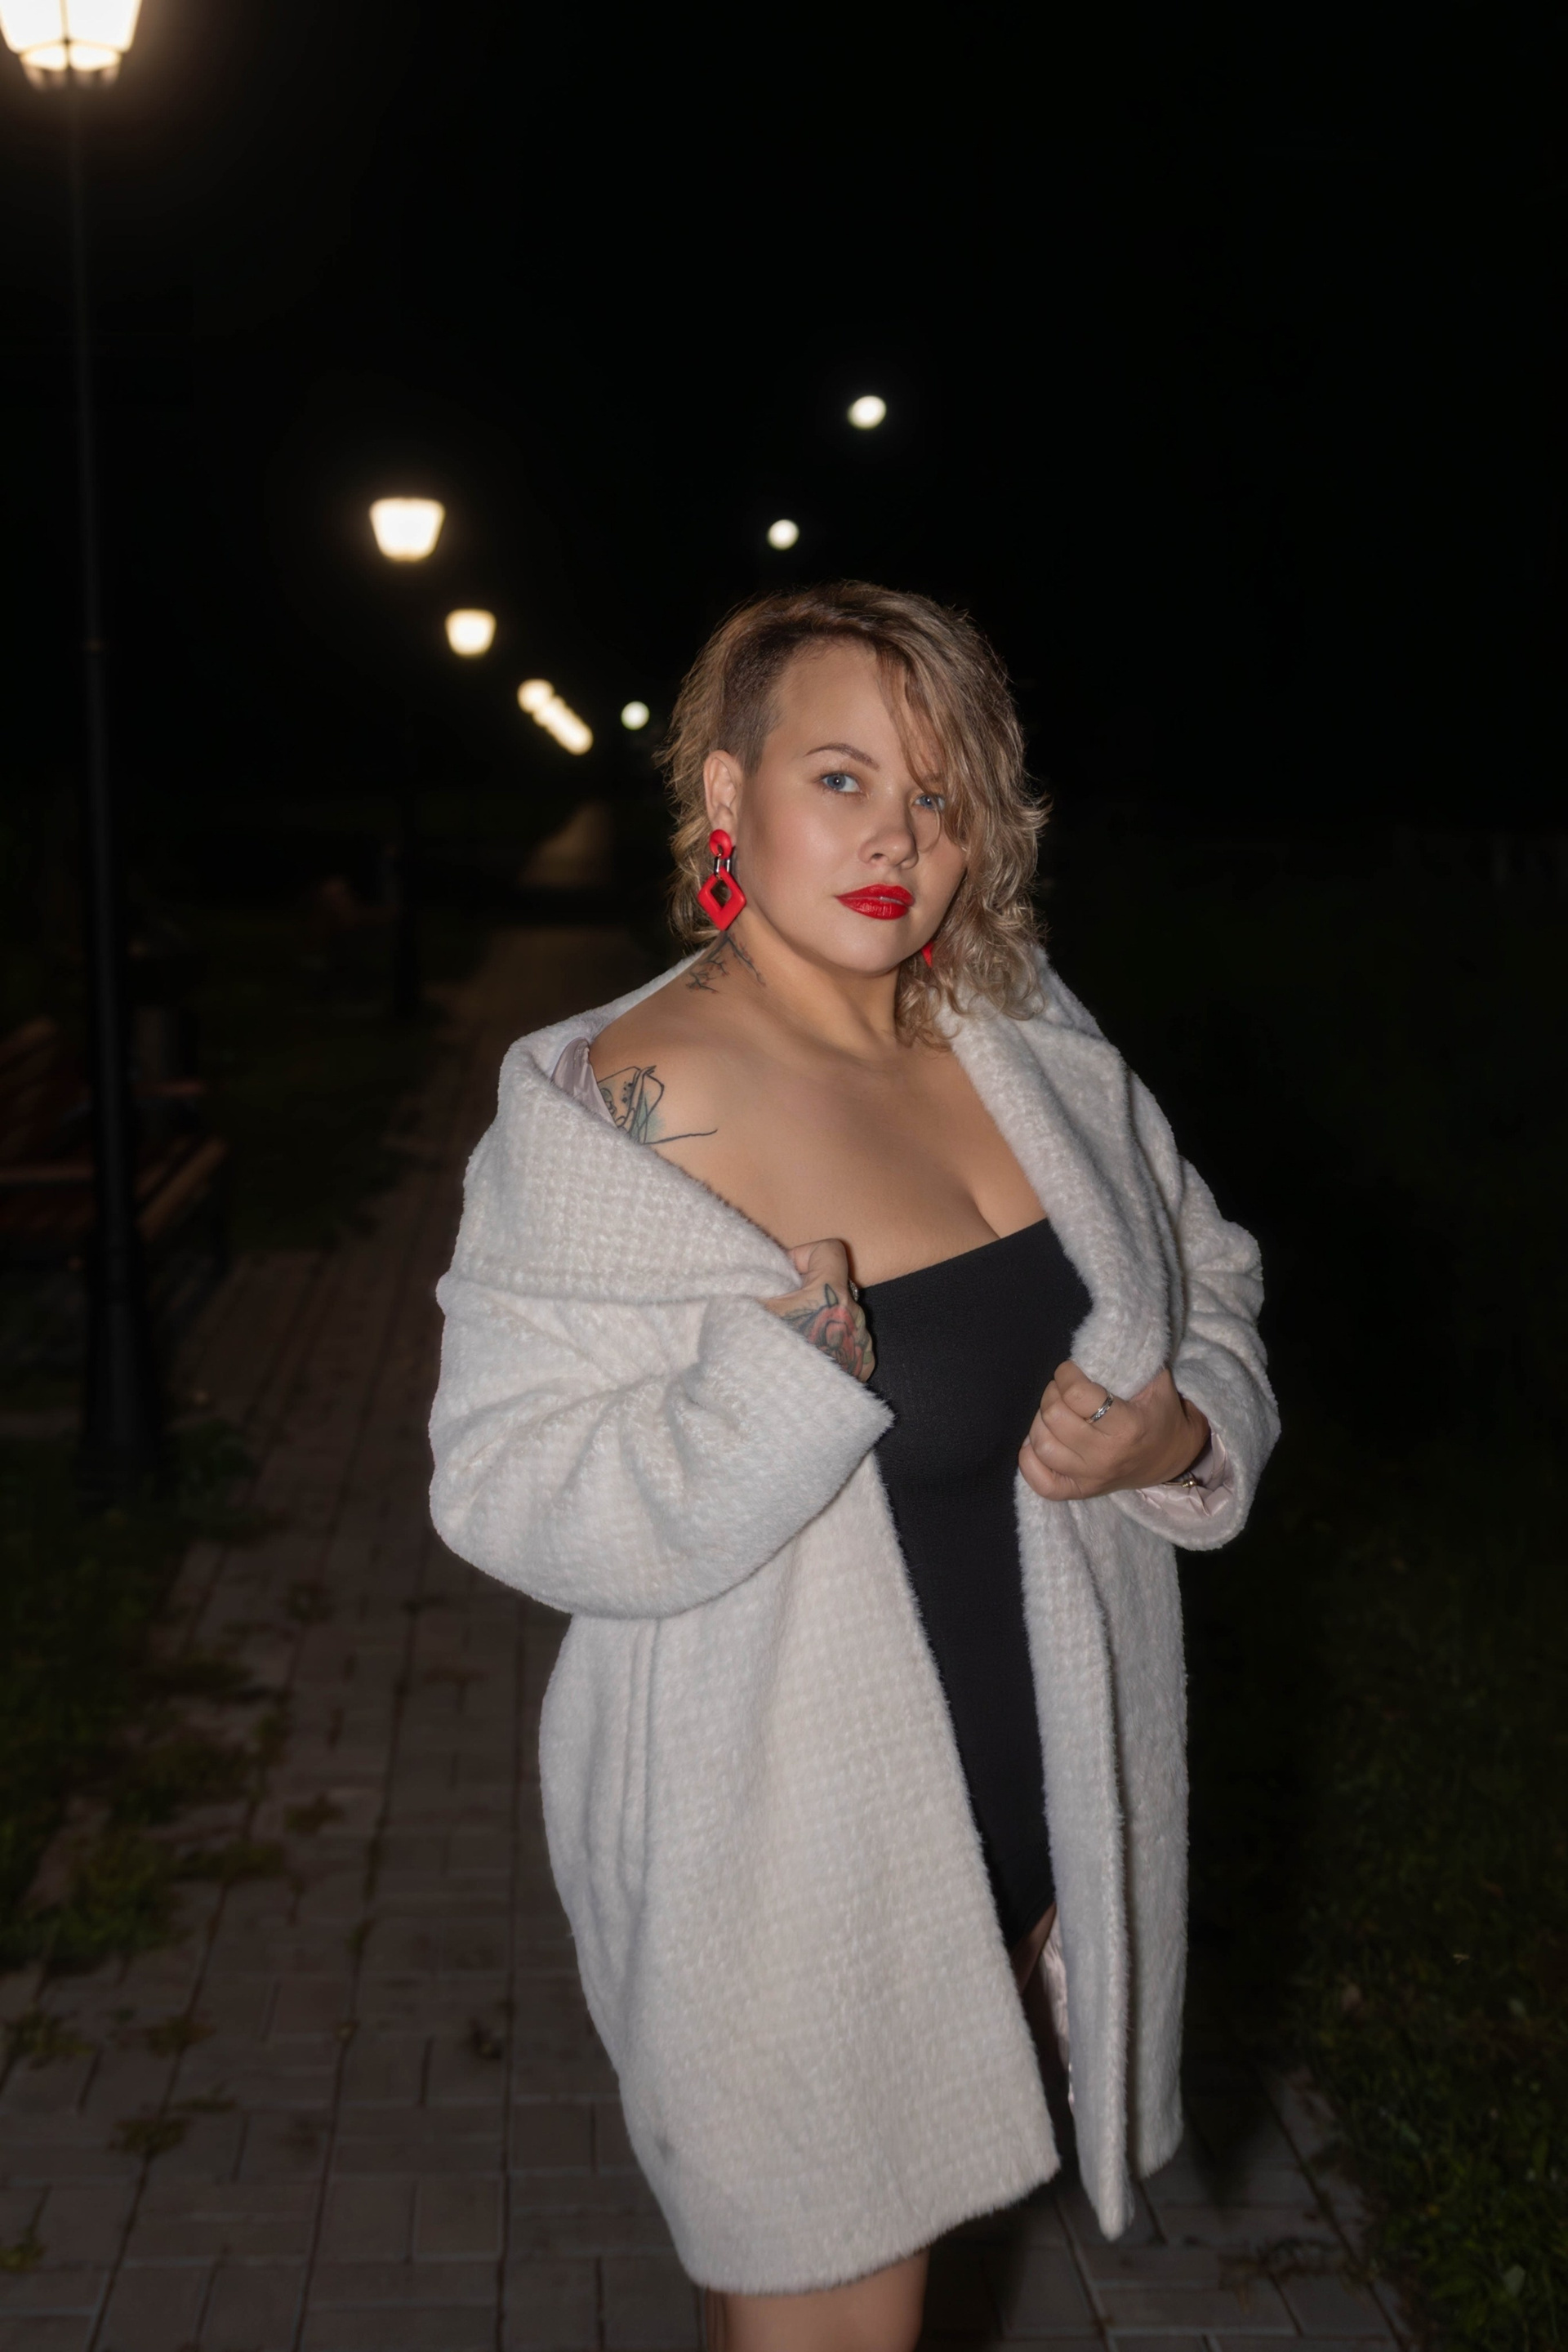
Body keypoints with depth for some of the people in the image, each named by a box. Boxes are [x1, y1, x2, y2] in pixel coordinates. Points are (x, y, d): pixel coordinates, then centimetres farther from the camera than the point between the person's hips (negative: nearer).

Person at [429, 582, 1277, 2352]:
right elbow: (510, 1493, -20)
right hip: (785, 1857, -5)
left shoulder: (1028, 1045, 1)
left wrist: (1181, 1429, -9)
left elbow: (1211, 1292, 13)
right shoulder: (615, 1107, -17)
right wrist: (789, 1380, -34)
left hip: (1054, 1793, 6)